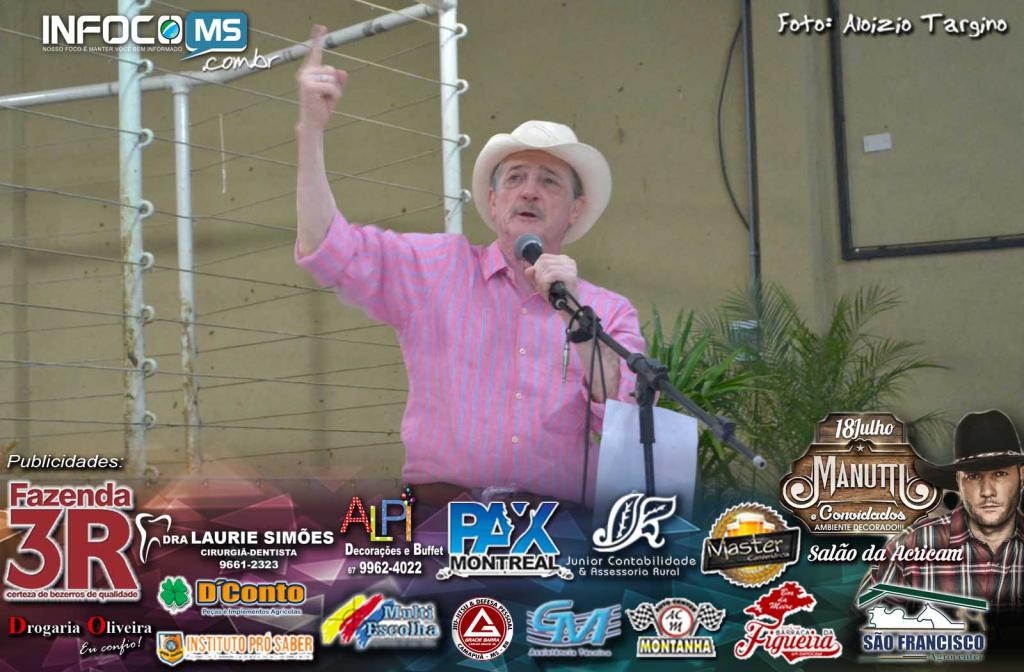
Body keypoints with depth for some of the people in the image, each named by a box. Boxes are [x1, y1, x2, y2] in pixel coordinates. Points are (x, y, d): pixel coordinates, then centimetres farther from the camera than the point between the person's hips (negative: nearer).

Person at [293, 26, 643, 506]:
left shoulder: (609, 312, 11)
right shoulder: (438, 268, 12)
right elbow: (327, 249, 2)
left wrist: (574, 313, -10)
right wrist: (311, 128, -6)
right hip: (441, 515, -1)